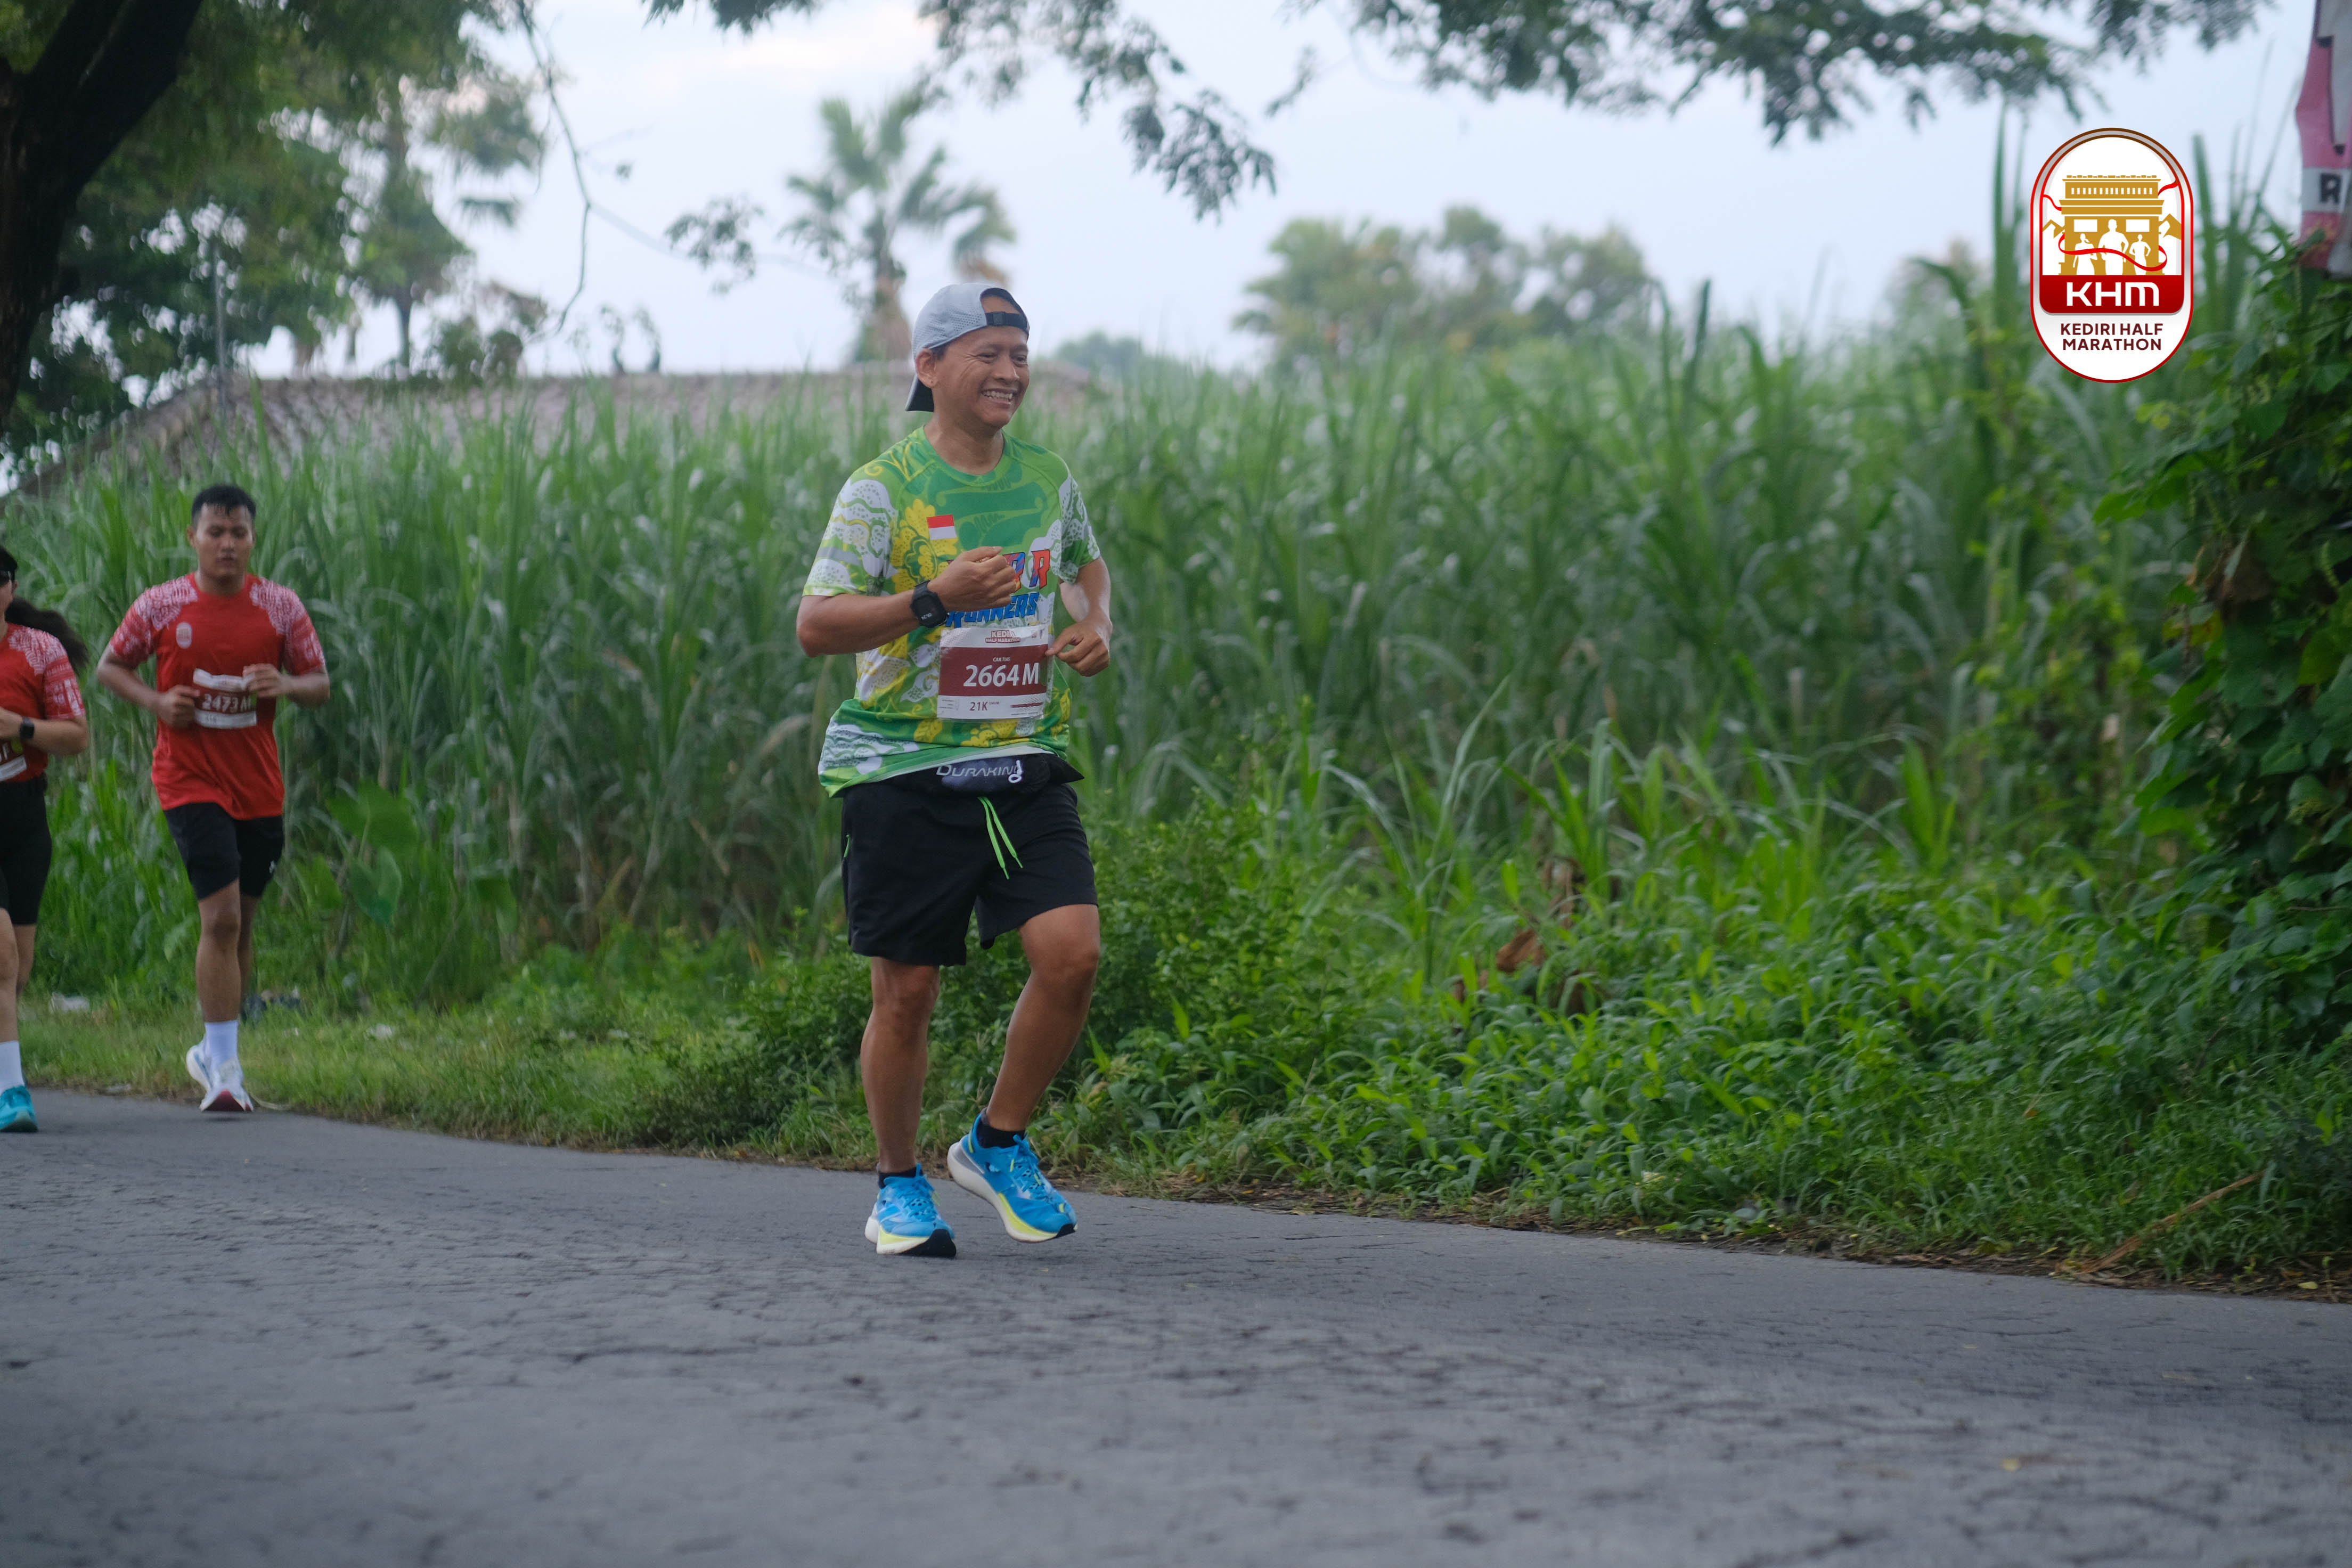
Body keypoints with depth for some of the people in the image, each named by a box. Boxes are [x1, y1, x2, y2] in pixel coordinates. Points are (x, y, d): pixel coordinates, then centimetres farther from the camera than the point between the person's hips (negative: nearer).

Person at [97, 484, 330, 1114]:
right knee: (221, 915, -16)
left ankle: (214, 1051, 30)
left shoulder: (281, 607, 1)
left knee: (241, 920, 12)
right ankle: (224, 1070, -12)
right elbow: (109, 667, 9)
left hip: (259, 785, 3)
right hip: (191, 781, -3)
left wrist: (286, 685, -16)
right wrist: (156, 701, -10)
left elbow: (320, 684, 7)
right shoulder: (162, 606, -3)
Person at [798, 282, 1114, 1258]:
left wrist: (1096, 625, 9)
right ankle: (899, 1189, 21)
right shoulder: (882, 489, -7)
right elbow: (816, 626, -13)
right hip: (905, 773, -4)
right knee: (907, 992, 1)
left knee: (1072, 955, -12)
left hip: (1025, 767, 4)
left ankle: (999, 1144, 10)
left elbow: (1086, 562, 30)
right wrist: (934, 600, -25)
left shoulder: (1046, 480, 9)